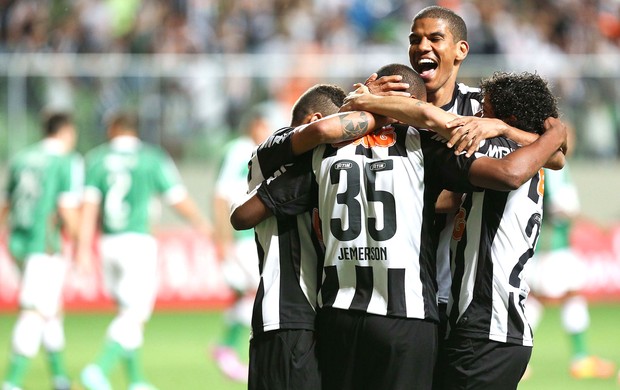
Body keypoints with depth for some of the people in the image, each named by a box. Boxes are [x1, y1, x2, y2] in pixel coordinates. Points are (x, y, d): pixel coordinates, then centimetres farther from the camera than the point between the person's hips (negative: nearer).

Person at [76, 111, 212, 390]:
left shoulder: (96, 159, 6)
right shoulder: (152, 158, 1)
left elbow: (89, 205, -3)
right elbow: (178, 199, 4)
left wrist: (84, 248, -5)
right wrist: (201, 224, 23)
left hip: (107, 242, 4)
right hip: (138, 241, -4)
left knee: (129, 312, 16)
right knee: (135, 315, -7)